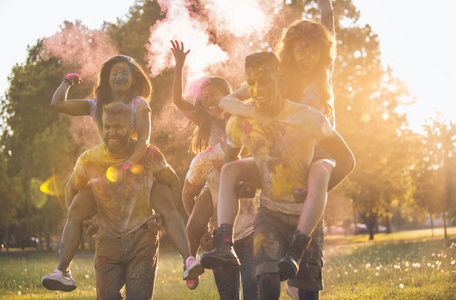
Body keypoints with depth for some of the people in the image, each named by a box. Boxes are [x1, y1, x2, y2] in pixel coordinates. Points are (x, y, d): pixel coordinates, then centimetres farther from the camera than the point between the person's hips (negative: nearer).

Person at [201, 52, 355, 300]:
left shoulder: (308, 117, -14)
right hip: (270, 212, 1)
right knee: (267, 280, -23)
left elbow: (346, 161, -4)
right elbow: (230, 160, 16)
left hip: (305, 214, -1)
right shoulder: (240, 122, -6)